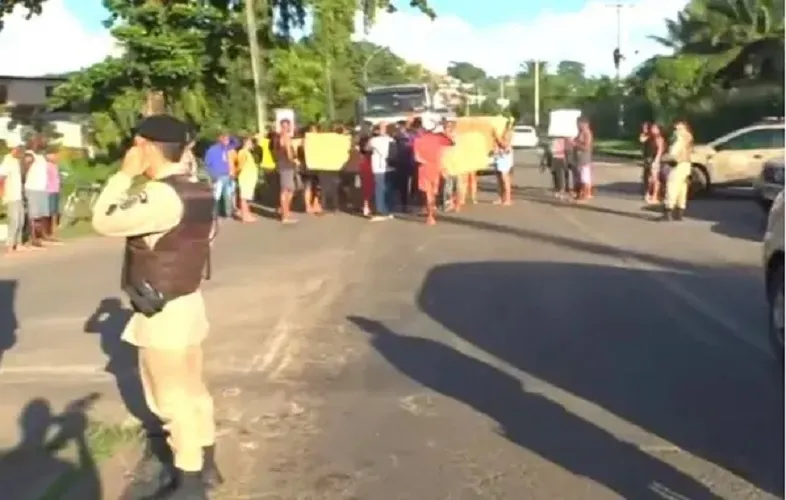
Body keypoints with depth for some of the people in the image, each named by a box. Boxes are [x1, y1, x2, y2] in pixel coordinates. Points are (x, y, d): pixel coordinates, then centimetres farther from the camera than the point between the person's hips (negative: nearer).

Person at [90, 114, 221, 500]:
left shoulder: (161, 195, -25)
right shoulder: (198, 191, 5)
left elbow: (103, 221, -20)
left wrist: (125, 174, -14)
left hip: (164, 312, -9)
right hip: (186, 301, 9)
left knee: (174, 400, 4)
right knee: (191, 390, 20)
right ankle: (205, 465, 34)